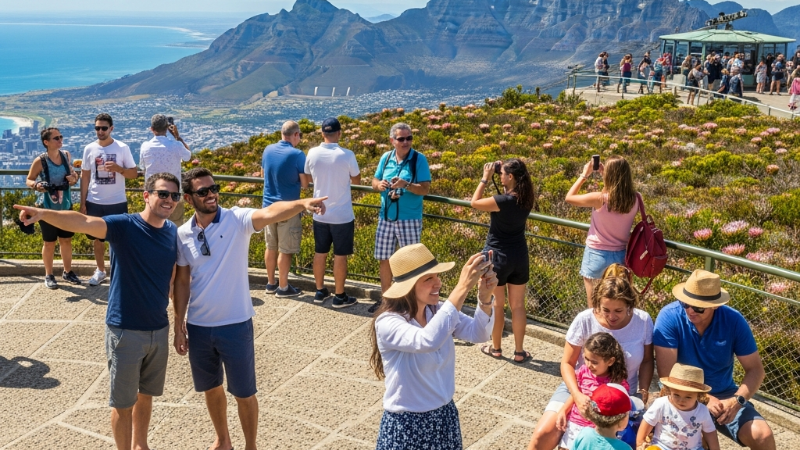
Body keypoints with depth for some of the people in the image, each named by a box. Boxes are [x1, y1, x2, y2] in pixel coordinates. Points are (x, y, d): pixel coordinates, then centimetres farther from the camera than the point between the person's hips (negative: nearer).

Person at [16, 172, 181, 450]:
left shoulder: (173, 233, 1)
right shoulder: (124, 226, -15)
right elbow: (82, 222, -33)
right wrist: (44, 213, -51)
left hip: (159, 330, 5)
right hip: (125, 331, -5)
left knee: (146, 395, 22)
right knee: (123, 402, 8)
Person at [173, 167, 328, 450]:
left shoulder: (237, 220, -13)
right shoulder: (182, 235, -1)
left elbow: (270, 213, -33)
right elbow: (181, 282, 6)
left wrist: (302, 204, -52)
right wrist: (179, 326, 6)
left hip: (235, 325, -4)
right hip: (198, 327, 4)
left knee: (244, 393, 8)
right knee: (211, 388, 21)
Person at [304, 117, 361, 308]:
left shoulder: (313, 153, -5)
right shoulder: (347, 155, -16)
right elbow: (357, 180, -2)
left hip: (320, 214, 4)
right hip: (342, 215, -4)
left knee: (320, 253, 16)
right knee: (340, 256, 5)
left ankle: (320, 291, 27)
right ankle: (339, 296, 13)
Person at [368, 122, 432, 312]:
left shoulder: (419, 159, -9)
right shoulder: (386, 158, 4)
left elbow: (425, 189, -13)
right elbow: (375, 181, 13)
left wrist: (405, 184, -28)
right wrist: (379, 185, -10)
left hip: (409, 220, -5)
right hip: (386, 218, 5)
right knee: (384, 259, 12)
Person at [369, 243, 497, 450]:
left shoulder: (439, 310, -3)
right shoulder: (388, 323, -23)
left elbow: (478, 334, -11)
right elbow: (428, 341, -40)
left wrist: (485, 296, -29)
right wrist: (462, 287, -42)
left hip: (445, 417, 6)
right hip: (406, 424, -5)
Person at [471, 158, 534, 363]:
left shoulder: (503, 201, -24)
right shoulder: (525, 199, -5)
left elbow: (475, 202, -10)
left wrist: (485, 177, -5)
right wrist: (499, 170, 4)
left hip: (498, 257, -5)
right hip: (519, 257, 5)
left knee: (497, 304, 11)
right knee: (518, 305, 11)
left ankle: (496, 348, 25)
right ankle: (519, 352, 17)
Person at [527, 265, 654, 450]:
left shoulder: (643, 321, -12)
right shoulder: (584, 321, -17)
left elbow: (646, 361, 3)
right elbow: (567, 363, -9)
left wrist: (643, 392, -12)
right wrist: (577, 395, -25)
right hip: (580, 389, -1)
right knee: (543, 435, -19)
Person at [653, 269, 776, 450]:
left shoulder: (734, 320, -12)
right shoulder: (669, 317, -19)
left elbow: (755, 369, -6)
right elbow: (666, 373, -20)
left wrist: (737, 400, -24)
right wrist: (704, 398, -27)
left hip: (723, 394, 3)